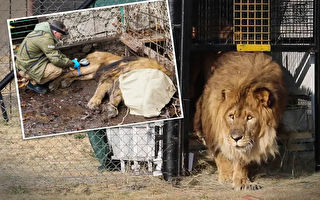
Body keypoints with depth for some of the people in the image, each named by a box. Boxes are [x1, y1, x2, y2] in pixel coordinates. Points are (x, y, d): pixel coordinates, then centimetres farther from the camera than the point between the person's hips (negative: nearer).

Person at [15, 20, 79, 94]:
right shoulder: (45, 39, -24)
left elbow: (55, 52, 24)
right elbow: (56, 60, -23)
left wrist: (66, 59, 14)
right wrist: (72, 63, -9)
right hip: (27, 69, -10)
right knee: (58, 70, -19)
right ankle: (34, 83, -3)